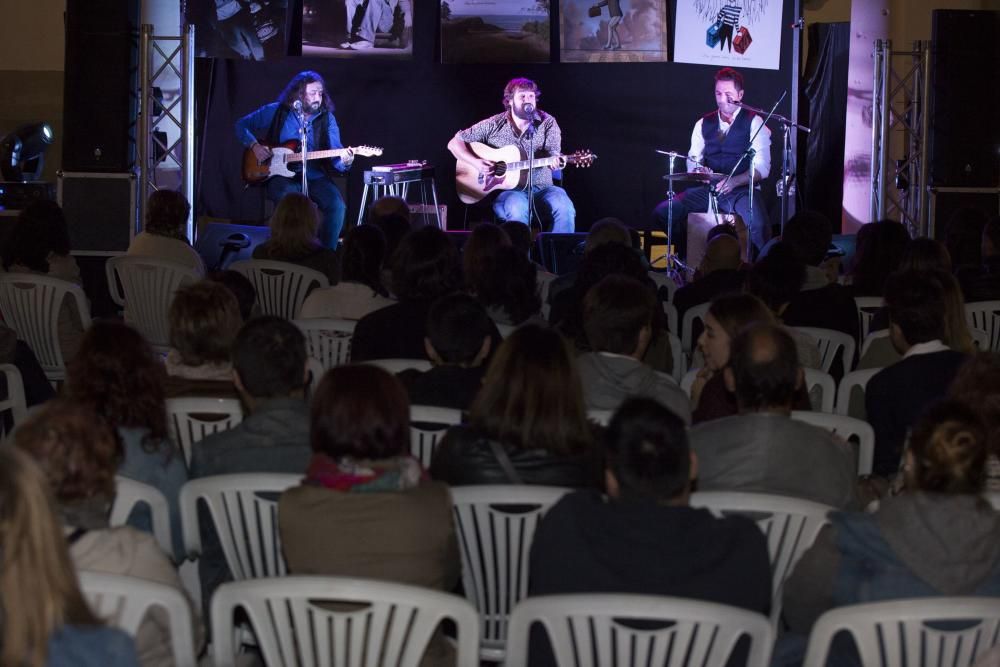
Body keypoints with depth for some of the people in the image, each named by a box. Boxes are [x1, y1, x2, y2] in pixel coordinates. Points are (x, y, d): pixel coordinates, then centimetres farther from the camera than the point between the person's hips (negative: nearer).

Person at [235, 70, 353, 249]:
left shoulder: (327, 118, 6)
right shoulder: (275, 111, 2)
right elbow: (242, 125, 10)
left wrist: (344, 161, -26)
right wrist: (255, 145, -7)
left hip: (315, 177, 2)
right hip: (283, 176, -2)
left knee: (337, 205, -25)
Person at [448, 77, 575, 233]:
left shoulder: (547, 123, 6)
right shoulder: (494, 125, 4)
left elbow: (552, 152, -7)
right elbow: (454, 143, 7)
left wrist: (555, 160, -33)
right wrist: (475, 162, -11)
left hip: (541, 188, 2)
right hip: (506, 189, -1)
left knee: (565, 208, -31)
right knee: (517, 208, -38)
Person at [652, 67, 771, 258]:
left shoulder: (754, 122, -1)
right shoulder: (704, 123, 15)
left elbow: (762, 168, -8)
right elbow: (693, 160, 14)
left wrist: (733, 182, -24)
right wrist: (698, 170, -12)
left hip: (741, 191, -5)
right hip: (706, 189, 5)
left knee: (757, 225, -36)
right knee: (662, 213, -13)